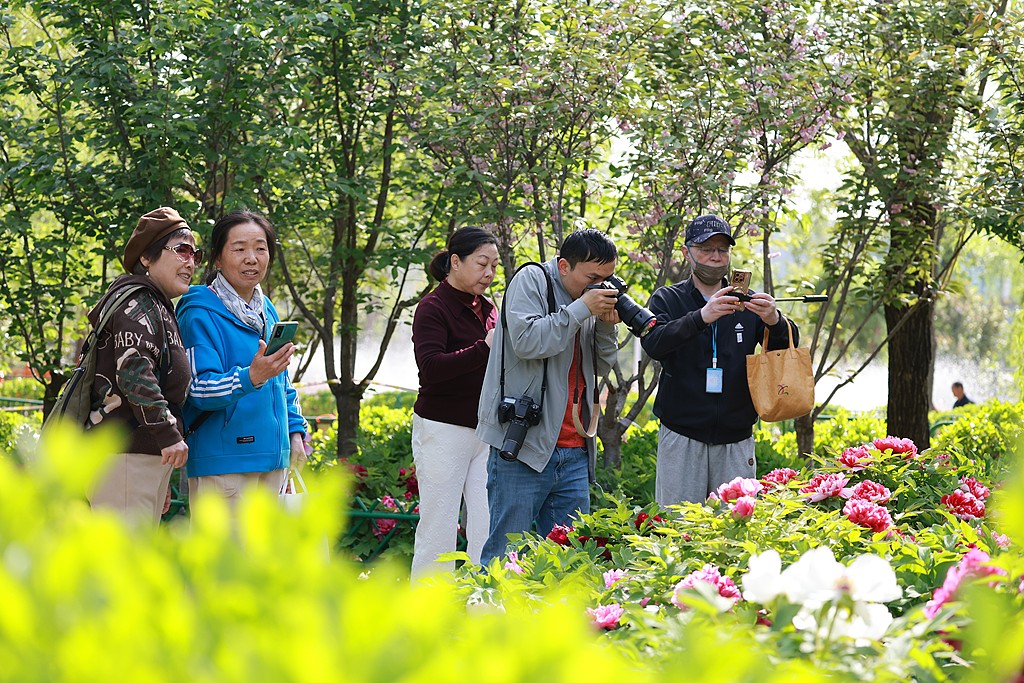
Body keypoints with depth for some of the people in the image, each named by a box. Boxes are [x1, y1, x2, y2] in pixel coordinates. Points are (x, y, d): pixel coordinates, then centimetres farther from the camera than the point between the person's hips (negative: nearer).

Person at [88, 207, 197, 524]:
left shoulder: (158, 308, 24)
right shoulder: (137, 302, -7)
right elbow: (134, 369, -22)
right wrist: (168, 432, -23)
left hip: (149, 455, 10)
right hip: (127, 453, -10)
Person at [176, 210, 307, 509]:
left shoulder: (267, 310, 15)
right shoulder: (201, 313, -10)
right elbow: (200, 388, -17)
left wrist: (295, 432, 13)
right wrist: (250, 377, -33)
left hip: (272, 456, 8)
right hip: (222, 459, -8)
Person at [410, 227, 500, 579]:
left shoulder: (487, 308, 15)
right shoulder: (433, 307, -6)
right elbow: (432, 367, -21)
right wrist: (485, 348, -24)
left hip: (487, 431, 6)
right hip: (444, 430, -6)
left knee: (489, 531, -1)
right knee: (438, 529, -3)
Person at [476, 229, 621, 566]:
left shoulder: (588, 298, 16)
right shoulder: (531, 280, -3)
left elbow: (603, 365, 20)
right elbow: (526, 341, -17)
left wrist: (607, 326, 2)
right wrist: (581, 309, -14)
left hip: (573, 451, 7)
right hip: (524, 443, -7)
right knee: (506, 551, -5)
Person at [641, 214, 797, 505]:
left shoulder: (747, 303, 11)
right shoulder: (667, 299, 5)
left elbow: (789, 347, -1)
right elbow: (652, 344, -15)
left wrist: (774, 321, -24)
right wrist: (701, 317, -31)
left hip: (736, 439, 2)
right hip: (682, 435, -2)